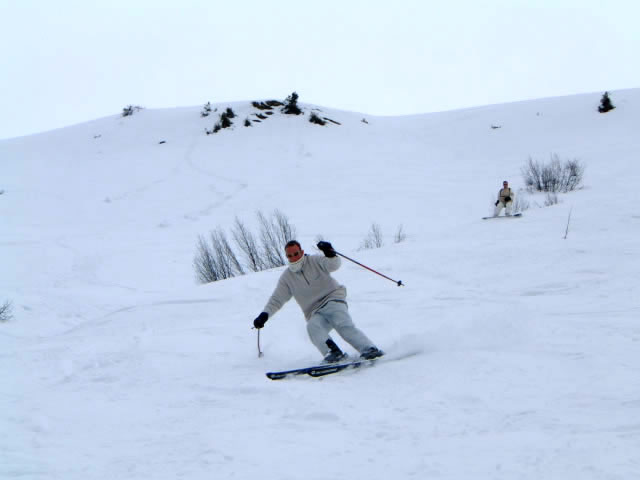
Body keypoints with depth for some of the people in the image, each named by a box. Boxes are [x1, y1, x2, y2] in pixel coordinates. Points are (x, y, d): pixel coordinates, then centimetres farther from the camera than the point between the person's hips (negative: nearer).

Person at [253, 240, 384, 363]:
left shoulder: (314, 261, 2)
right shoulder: (287, 278, 10)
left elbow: (334, 265, -15)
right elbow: (276, 300, 12)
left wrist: (330, 253, -36)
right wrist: (264, 315, -2)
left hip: (333, 299, -3)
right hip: (316, 313, 3)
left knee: (344, 326, -29)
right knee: (313, 327, -30)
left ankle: (369, 349, -34)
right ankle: (333, 352, -43)